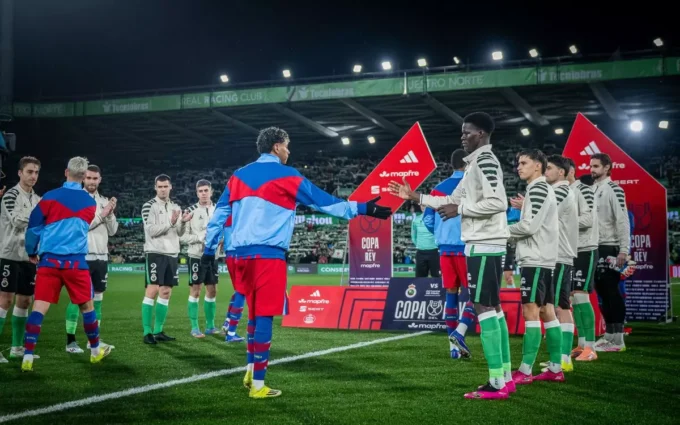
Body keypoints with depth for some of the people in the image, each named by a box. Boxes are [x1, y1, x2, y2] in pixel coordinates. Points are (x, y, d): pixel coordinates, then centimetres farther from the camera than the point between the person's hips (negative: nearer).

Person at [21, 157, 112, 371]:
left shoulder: (50, 197, -1)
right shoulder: (90, 202, 8)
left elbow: (33, 227, 2)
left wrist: (32, 252, 18)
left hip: (49, 260, -1)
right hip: (76, 261, 1)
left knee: (39, 307, -3)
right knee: (87, 306, 15)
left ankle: (27, 357, -11)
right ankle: (95, 351, 28)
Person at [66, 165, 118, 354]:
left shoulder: (104, 201, 12)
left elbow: (112, 231, 9)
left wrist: (111, 214, -8)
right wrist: (101, 215, -15)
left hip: (101, 256, 6)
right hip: (82, 256, -6)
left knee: (98, 297, 9)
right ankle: (71, 341, -2)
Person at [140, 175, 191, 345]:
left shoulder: (176, 207, 15)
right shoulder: (149, 206, -4)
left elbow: (179, 233, 13)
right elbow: (151, 231, -13)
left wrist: (183, 222, -6)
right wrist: (170, 223, -21)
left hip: (172, 254, 7)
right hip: (156, 253, -7)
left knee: (166, 292, 7)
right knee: (152, 290, -11)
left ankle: (158, 331, 13)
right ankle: (147, 332, -8)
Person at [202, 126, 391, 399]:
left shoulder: (239, 176, 15)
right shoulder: (286, 176, -1)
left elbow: (220, 214, 16)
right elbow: (324, 202, 0)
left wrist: (210, 248, 22)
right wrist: (363, 209, 6)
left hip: (242, 254, 6)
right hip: (269, 254, -6)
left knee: (254, 313, 19)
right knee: (264, 315, -4)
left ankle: (251, 372, 23)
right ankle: (258, 384, -2)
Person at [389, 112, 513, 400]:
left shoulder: (485, 160, -12)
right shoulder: (477, 163, 21)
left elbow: (498, 202, -23)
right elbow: (454, 201, 27)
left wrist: (460, 210, -16)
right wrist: (414, 197, 24)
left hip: (482, 244, -10)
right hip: (487, 244, 10)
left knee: (484, 306, -11)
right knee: (493, 307, 10)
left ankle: (497, 384, -11)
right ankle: (505, 378, 13)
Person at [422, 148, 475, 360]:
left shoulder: (439, 188, 9)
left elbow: (427, 219, 8)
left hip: (445, 248, 5)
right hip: (466, 247, -5)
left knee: (451, 294, 9)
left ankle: (454, 346, 9)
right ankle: (459, 332, -17)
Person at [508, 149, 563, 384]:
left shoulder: (538, 188, -11)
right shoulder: (542, 189, 20)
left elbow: (529, 226, -17)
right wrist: (525, 207, 17)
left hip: (535, 260, -10)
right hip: (542, 259, 10)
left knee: (530, 312, -11)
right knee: (546, 312, 9)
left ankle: (525, 371, -11)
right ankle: (555, 368, 10)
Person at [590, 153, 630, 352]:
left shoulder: (614, 189, -9)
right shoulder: (592, 189, 13)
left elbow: (622, 220, -15)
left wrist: (624, 250, -19)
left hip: (610, 248, -8)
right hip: (596, 247, 8)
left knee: (612, 292, -6)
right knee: (602, 292, 10)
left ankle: (617, 339, -1)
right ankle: (609, 335, 18)